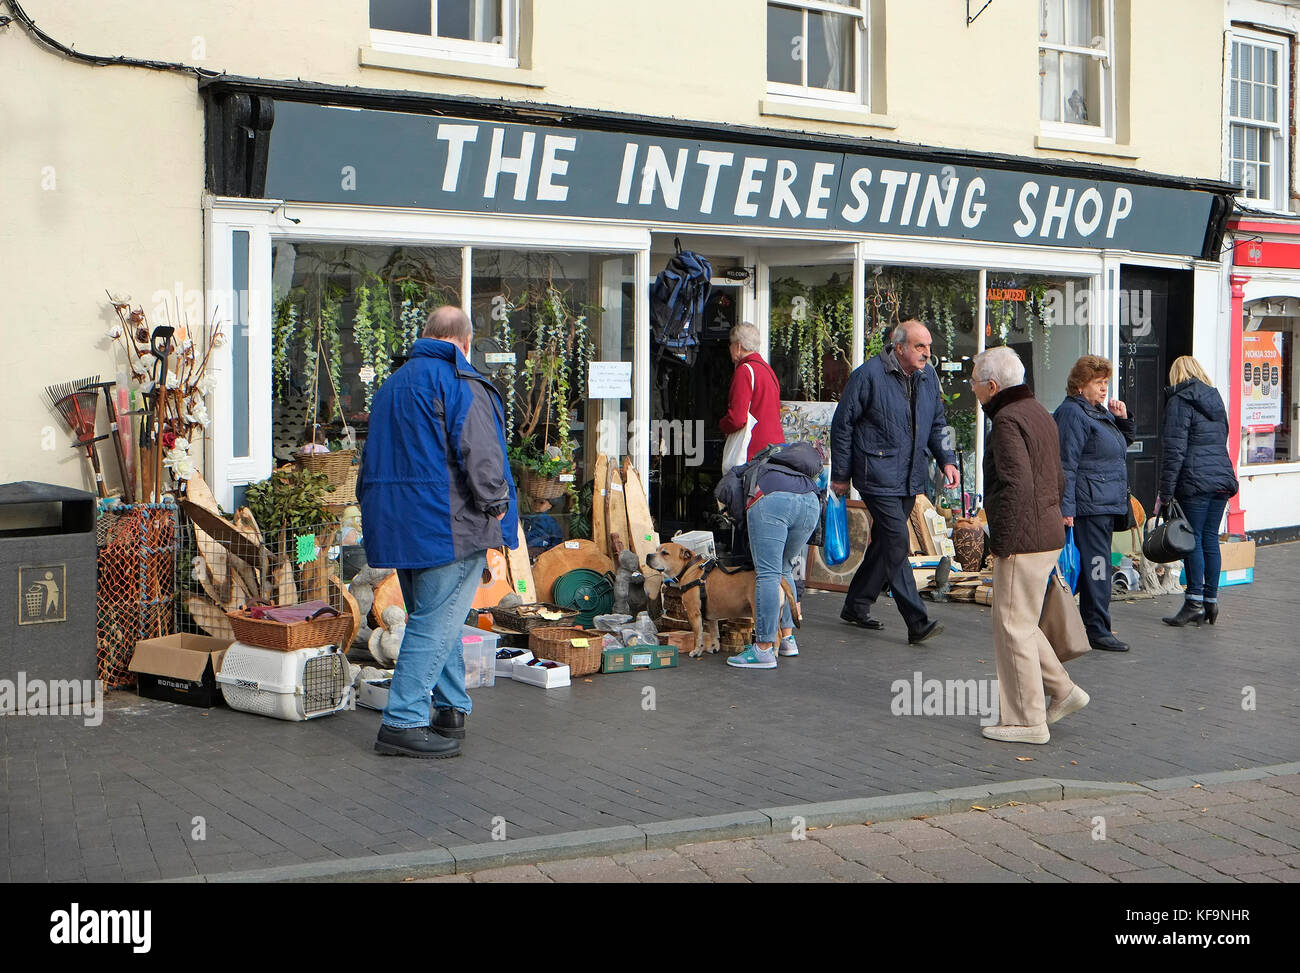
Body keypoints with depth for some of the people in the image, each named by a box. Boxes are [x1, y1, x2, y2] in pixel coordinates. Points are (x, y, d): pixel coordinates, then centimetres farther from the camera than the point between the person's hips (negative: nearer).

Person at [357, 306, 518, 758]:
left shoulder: (392, 385, 19)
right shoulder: (461, 382, -9)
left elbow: (373, 460, 23)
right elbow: (480, 452, -19)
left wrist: (380, 513, 26)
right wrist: (496, 504, -9)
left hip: (395, 524, 8)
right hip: (448, 525, -8)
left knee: (433, 616, 18)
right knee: (437, 622, -5)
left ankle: (453, 708, 25)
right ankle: (403, 722, -5)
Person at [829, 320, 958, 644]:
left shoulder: (928, 377, 9)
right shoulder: (868, 374, -11)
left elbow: (936, 424, 21)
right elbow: (843, 424, -5)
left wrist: (946, 460, 5)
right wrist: (840, 474, -3)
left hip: (911, 477, 7)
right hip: (879, 476, -7)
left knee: (884, 542, 14)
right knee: (897, 542, -13)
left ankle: (856, 606, 29)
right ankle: (917, 622, -14)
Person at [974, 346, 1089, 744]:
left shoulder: (1008, 421, -16)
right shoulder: (1039, 414, 16)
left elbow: (1017, 484, -25)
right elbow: (1058, 479, 21)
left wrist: (1003, 543, -19)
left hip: (1023, 542, -10)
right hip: (1049, 534, 10)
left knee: (1013, 626, -2)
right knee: (1019, 622, 19)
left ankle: (1027, 721, 4)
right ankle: (1063, 691, 19)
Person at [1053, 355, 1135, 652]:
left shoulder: (1100, 411, 19)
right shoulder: (1072, 413, -11)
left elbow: (1123, 444, 31)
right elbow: (1066, 464, -17)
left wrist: (1122, 418, 12)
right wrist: (1066, 508, -22)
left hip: (1107, 504, 10)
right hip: (1089, 505, -10)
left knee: (1096, 566, 12)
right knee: (1095, 564, -9)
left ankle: (1094, 625, 19)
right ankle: (1097, 630, -5)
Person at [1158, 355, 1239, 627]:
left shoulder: (1180, 400, -4)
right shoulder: (1215, 399, 18)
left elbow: (1174, 449, -11)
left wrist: (1165, 492, -10)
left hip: (1195, 481, -7)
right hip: (1222, 478, 7)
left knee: (1193, 539, -4)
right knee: (1210, 539, 10)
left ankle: (1194, 602, -5)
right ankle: (1211, 601, 13)